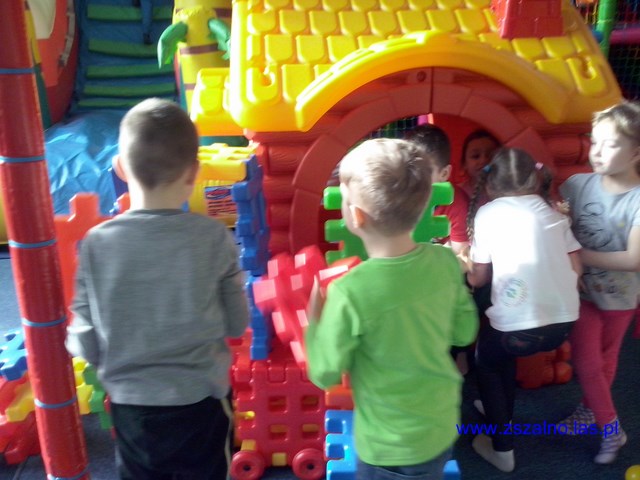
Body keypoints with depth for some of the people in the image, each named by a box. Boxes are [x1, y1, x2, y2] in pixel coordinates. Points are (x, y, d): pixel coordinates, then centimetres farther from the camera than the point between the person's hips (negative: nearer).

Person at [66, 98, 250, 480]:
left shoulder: (97, 244, -15)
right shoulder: (215, 237, -16)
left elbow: (86, 346, -9)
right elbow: (237, 324, -6)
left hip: (131, 408, 1)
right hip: (201, 403, -1)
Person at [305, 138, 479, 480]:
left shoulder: (350, 293, -30)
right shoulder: (445, 261, -14)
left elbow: (325, 375, -15)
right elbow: (464, 333, 1)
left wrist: (314, 320, -1)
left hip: (390, 449, -4)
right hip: (442, 429, 5)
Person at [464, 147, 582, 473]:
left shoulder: (487, 213, 3)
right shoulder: (552, 212, 14)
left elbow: (480, 278, 7)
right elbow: (575, 267, 10)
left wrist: (463, 271, 28)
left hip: (519, 326, -5)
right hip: (564, 322, 5)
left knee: (485, 361, 26)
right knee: (502, 353, 33)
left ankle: (502, 449, 26)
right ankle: (501, 415, 50)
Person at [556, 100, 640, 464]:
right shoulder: (578, 185, -13)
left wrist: (580, 254, -25)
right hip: (581, 288, 2)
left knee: (606, 359, 17)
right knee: (587, 363, 7)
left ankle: (590, 410, 39)